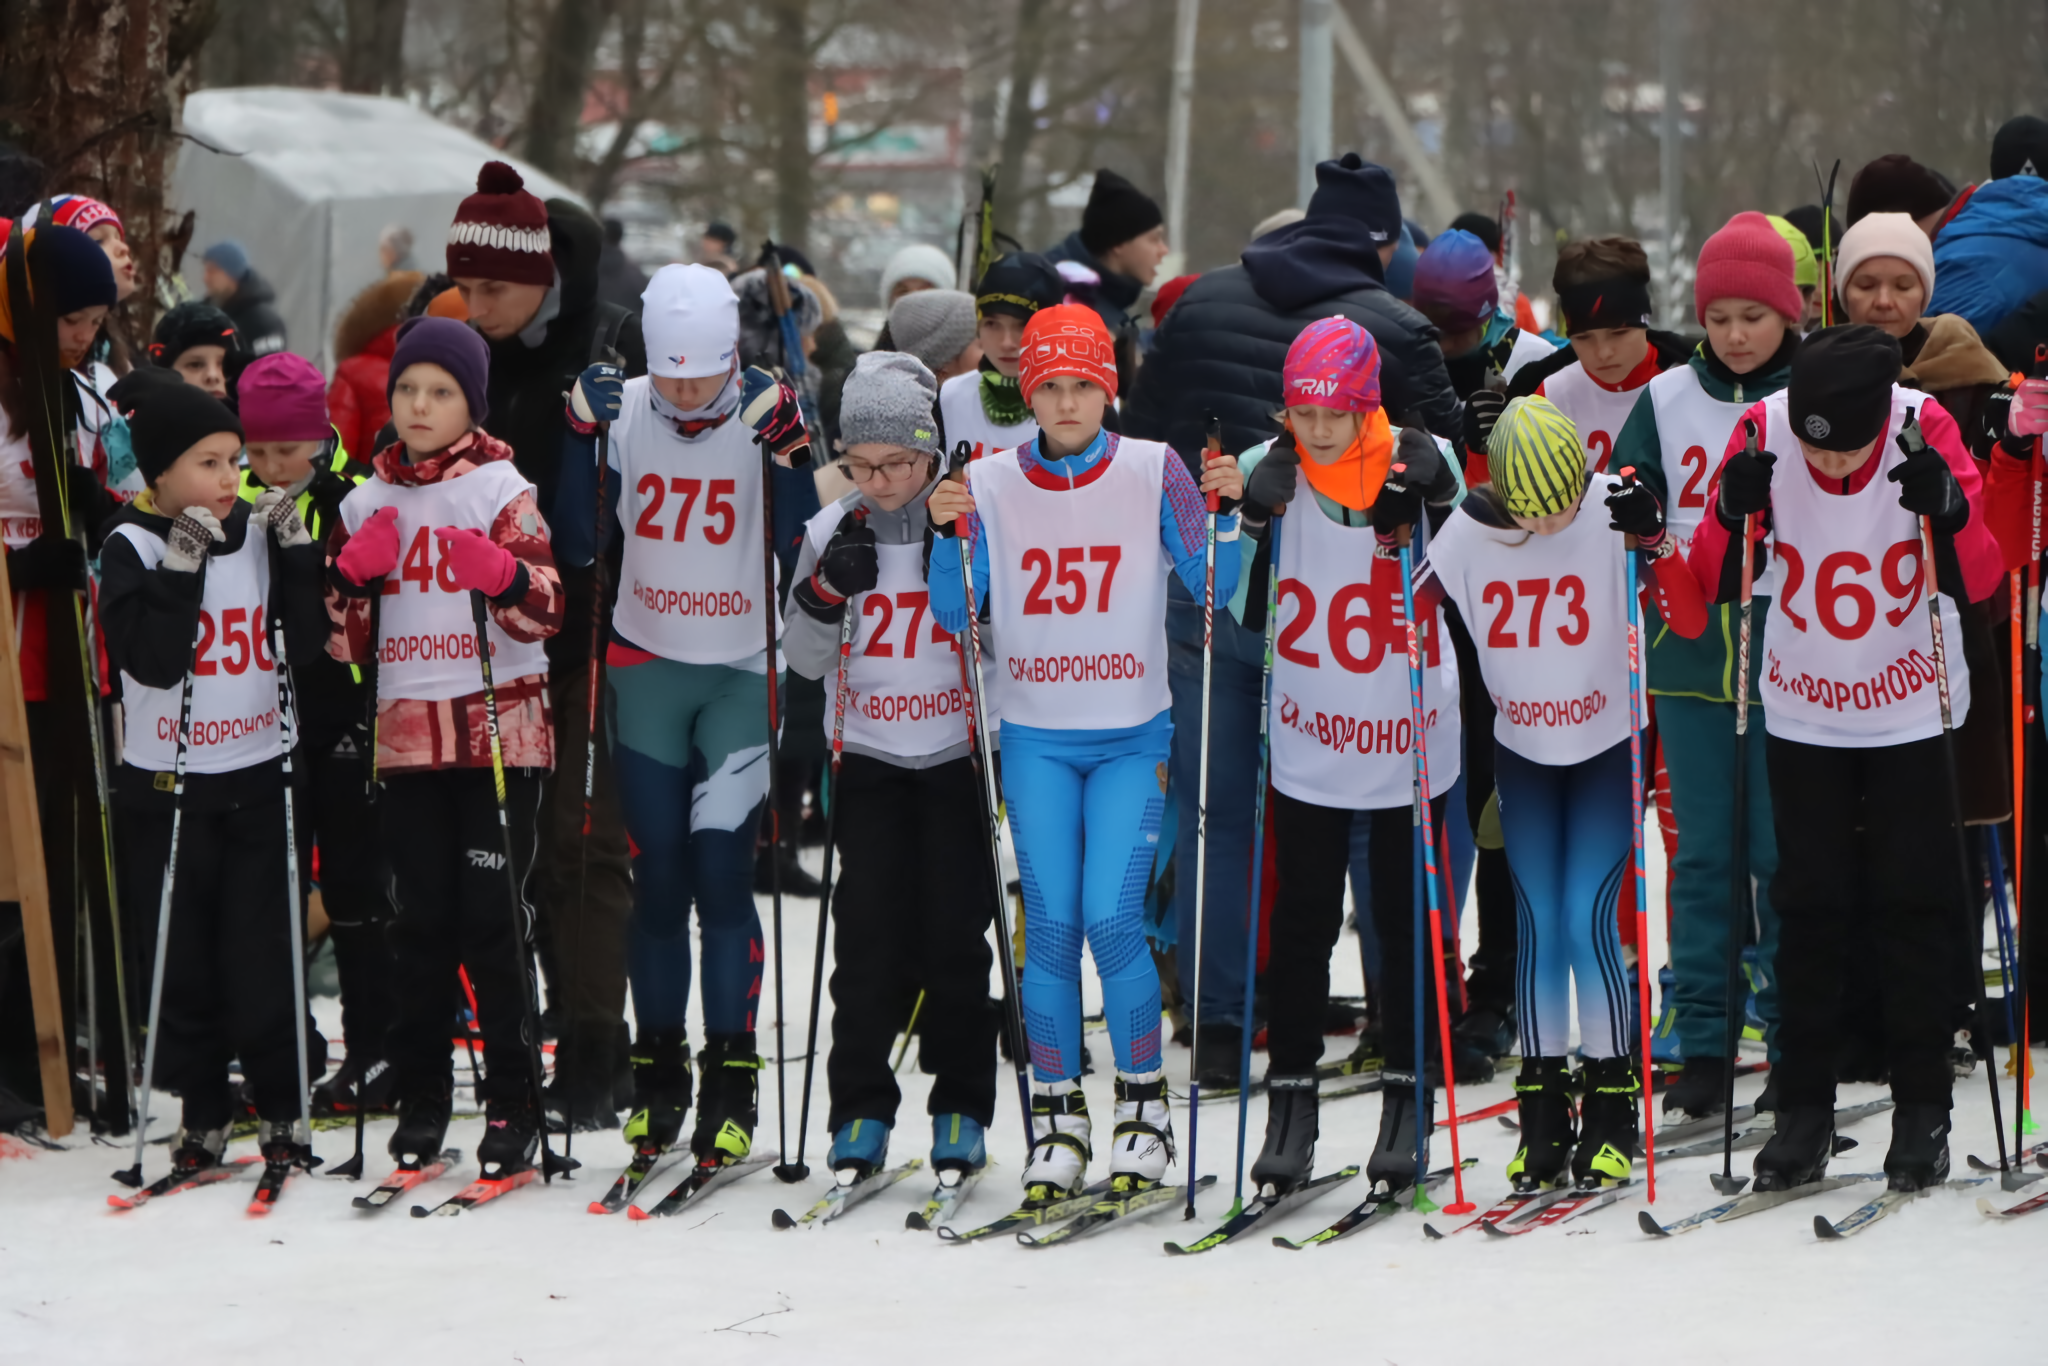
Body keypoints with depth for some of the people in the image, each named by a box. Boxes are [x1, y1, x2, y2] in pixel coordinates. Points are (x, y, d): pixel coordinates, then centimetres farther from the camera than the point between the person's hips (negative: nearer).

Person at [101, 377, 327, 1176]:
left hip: (258, 777, 2)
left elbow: (307, 640, -2)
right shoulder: (133, 547, -7)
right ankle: (202, 1113, 15)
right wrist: (182, 566, -24)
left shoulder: (259, 534, 2)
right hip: (166, 783, -2)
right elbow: (152, 659, -18)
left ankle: (281, 1109, 13)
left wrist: (294, 553, -12)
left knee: (264, 953, 1)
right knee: (182, 959, 4)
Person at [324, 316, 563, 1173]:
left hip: (501, 730, -4)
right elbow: (343, 638, 14)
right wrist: (351, 573, -5)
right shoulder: (369, 502, 11)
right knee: (421, 918, 5)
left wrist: (503, 574, -32)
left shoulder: (501, 490, -1)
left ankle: (514, 1103, 0)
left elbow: (545, 608, -12)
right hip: (406, 734, 4)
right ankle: (420, 1097, 14)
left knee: (494, 916, -6)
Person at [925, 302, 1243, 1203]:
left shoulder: (1153, 472, -3)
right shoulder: (993, 484, 0)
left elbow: (1213, 589, -4)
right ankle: (1057, 1119, 9)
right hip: (1036, 736, 2)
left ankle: (1144, 1104, 6)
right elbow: (956, 615, -1)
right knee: (1050, 926, -3)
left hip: (1132, 736, -2)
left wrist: (1224, 511, -20)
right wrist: (947, 534, -16)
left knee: (1111, 918, -12)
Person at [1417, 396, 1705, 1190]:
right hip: (1523, 748, 3)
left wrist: (1654, 540, -38)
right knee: (1538, 925, 1)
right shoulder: (1469, 530, -11)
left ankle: (1611, 1112, 1)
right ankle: (1543, 1118, 9)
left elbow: (1692, 623, -23)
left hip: (1608, 744, -3)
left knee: (1587, 919, -10)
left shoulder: (1612, 515, -19)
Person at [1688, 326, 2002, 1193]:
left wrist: (1948, 510, -35)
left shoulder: (1924, 429, -19)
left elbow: (1980, 583, -17)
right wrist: (1733, 514, -30)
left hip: (1912, 707, -1)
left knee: (1913, 907, 1)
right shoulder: (1762, 432, -16)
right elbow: (1717, 583, -11)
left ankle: (1923, 1110, 9)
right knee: (1810, 908, 5)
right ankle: (1803, 1111, 12)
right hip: (1804, 713, 1)